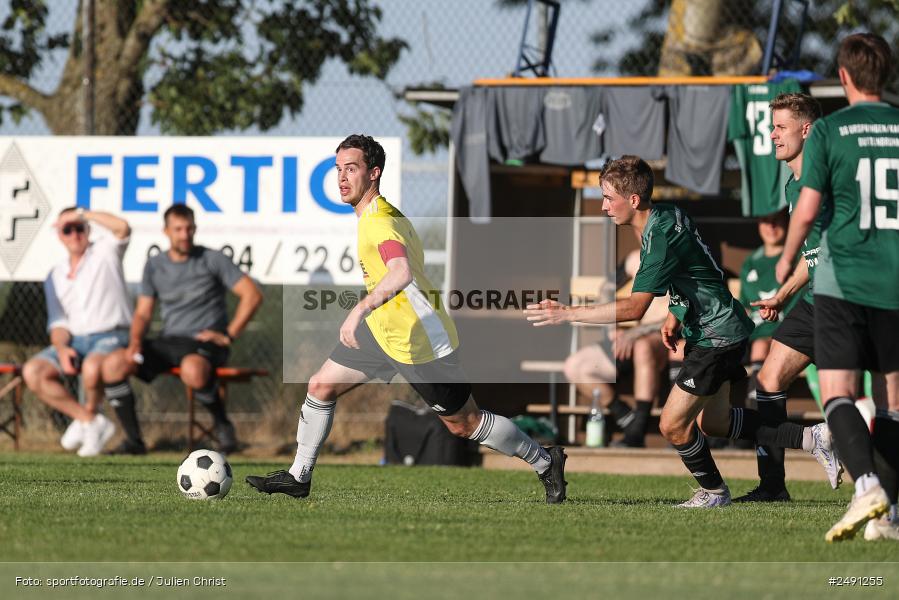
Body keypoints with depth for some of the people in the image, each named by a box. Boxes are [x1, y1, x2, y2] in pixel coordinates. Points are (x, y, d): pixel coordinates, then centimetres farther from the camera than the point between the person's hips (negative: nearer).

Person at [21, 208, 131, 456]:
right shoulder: (56, 277, 17)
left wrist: (81, 213, -12)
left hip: (111, 336, -5)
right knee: (33, 372, -20)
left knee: (91, 368, -40)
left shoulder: (104, 252, 5)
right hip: (74, 340, 5)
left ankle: (90, 413, -8)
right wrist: (62, 348, -10)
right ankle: (90, 421, -14)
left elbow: (123, 228, -18)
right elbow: (58, 323, 12)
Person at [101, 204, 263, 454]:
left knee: (192, 371, -42)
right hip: (168, 341, 5)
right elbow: (143, 313, 14)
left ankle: (221, 423, -13)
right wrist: (135, 342, -7)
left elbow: (252, 295, -4)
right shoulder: (154, 265, 13)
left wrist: (229, 335, -10)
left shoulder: (212, 260, 0)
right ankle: (134, 440, -13)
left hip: (205, 343, -5)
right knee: (113, 363, -19)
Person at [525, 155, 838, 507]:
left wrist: (567, 314, -31)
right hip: (720, 330, 10)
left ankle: (713, 491, 12)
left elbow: (634, 308, -32)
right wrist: (675, 316, 9)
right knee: (712, 422, 19)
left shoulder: (662, 239, -26)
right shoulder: (668, 215, 4)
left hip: (716, 337, -10)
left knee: (673, 425, -8)